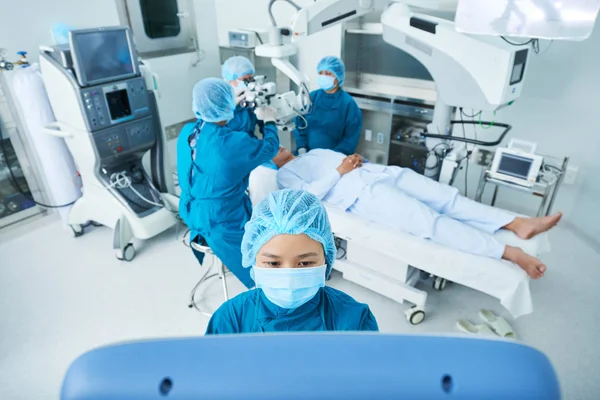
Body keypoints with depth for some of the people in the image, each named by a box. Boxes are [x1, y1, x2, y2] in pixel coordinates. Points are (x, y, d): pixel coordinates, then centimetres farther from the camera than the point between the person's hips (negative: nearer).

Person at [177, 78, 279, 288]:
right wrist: (269, 121, 11)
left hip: (192, 212, 9)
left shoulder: (187, 132, -7)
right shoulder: (234, 142, -29)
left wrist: (236, 106, 24)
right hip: (220, 220, -8)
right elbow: (269, 148, -9)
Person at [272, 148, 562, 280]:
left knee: (446, 196, -10)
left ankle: (519, 224, -15)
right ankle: (508, 253, -25)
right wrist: (339, 171, -7)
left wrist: (355, 159, 9)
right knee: (427, 219, -23)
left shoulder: (313, 152, 33)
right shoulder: (285, 174, 10)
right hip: (362, 194, -8)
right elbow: (309, 194, -9)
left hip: (379, 172, 8)